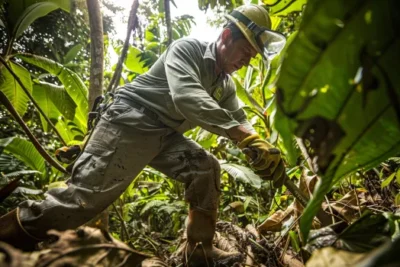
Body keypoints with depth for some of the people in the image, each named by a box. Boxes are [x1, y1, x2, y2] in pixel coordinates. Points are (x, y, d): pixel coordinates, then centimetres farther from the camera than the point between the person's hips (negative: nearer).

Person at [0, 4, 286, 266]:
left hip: (164, 135, 8)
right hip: (130, 123, -8)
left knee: (207, 168, -5)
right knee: (87, 195, -14)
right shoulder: (187, 49, -13)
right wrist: (245, 136, -35)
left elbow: (240, 122, 10)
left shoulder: (226, 85, 12)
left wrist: (263, 150, -12)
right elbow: (187, 98, -31)